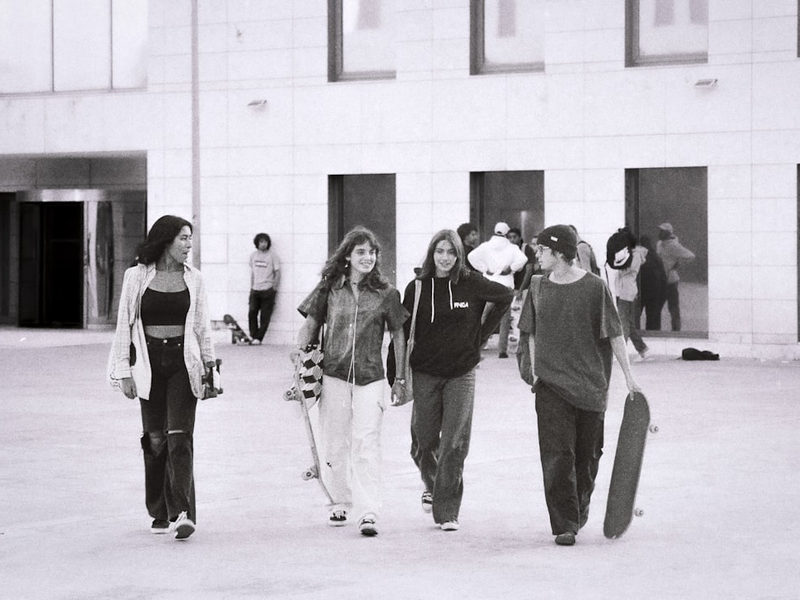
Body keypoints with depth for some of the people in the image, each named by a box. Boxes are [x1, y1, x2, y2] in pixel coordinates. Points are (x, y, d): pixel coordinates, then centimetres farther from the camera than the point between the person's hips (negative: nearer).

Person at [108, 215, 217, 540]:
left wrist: (210, 365, 11)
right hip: (149, 364, 0)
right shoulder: (137, 277, 0)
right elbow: (124, 325, 3)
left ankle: (182, 513, -17)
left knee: (180, 437, -11)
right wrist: (124, 372, 0)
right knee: (155, 439, 4)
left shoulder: (192, 278, 6)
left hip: (183, 362, 0)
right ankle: (160, 513, 18)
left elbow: (202, 326, 13)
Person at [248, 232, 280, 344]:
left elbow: (277, 272, -2)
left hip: (267, 290, -4)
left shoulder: (272, 255, -3)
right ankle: (253, 336, 7)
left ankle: (258, 338, 1)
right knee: (252, 312, -4)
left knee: (265, 316, -4)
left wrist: (274, 287, -7)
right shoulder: (253, 255, 10)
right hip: (255, 289, 4)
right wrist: (252, 286, 13)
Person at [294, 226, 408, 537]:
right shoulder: (329, 289, 4)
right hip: (333, 375, 2)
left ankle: (368, 512, -13)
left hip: (370, 377, -2)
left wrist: (400, 379, 8)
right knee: (334, 444, 9)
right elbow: (311, 323, 10)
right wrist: (300, 348, -10)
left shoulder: (385, 293, 2)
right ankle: (340, 502, 27)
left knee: (366, 444, -11)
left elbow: (398, 335, 8)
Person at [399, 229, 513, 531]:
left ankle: (447, 511, 1)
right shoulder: (417, 288, -1)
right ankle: (432, 486, 38)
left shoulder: (471, 284, -3)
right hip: (425, 373, 1)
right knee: (424, 441, 6)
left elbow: (506, 296, 13)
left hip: (461, 373, -1)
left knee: (454, 444, -6)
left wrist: (485, 329, 10)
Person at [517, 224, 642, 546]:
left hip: (590, 384, -1)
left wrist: (628, 374, -3)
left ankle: (579, 507, 34)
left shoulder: (594, 287, -6)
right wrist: (535, 371, 12)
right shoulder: (538, 287, 4)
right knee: (557, 454, -9)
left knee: (587, 454, 10)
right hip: (551, 384, 1)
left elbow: (614, 334, -2)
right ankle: (564, 524, -8)